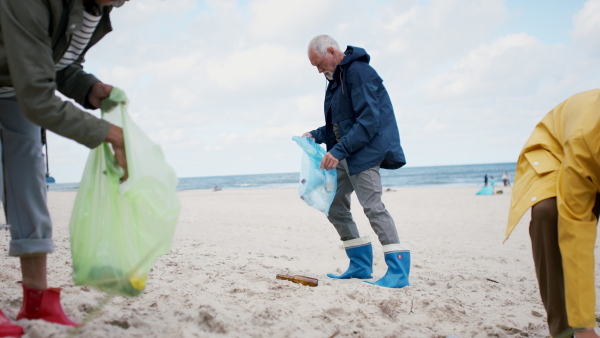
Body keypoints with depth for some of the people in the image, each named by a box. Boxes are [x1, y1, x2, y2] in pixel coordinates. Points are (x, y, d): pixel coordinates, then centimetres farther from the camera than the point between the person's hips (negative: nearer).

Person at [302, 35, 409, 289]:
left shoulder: (359, 72, -14)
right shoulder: (336, 78, 17)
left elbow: (369, 121, -22)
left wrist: (340, 150, -26)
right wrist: (316, 135, 7)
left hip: (366, 150, -10)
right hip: (345, 155, 10)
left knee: (372, 205, -17)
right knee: (334, 206, 9)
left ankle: (398, 269, -12)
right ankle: (360, 265, 16)